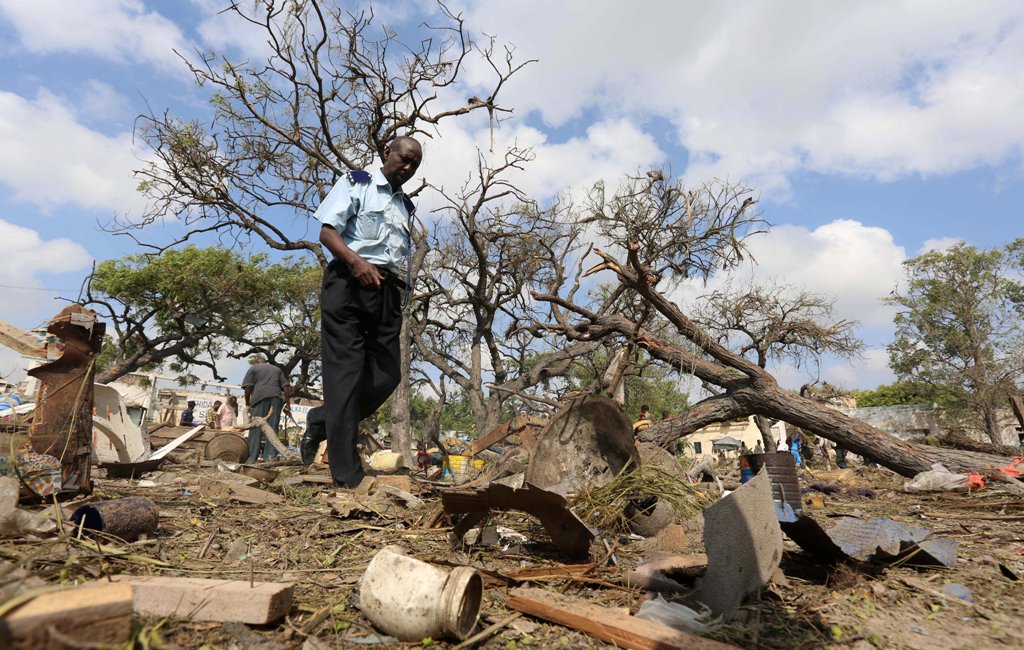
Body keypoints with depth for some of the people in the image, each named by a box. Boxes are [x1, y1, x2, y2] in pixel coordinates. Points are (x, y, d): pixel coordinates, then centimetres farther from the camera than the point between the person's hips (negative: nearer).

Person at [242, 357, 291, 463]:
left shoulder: (253, 368, 17)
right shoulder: (277, 369, 27)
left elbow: (248, 387, 4)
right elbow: (286, 387, 15)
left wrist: (247, 404, 10)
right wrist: (287, 403, 12)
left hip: (260, 398, -3)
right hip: (276, 398, 3)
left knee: (256, 428, -1)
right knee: (273, 427, 1)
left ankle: (252, 457, -5)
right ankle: (271, 455, -7)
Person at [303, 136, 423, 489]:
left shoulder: (407, 207, 25)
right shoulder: (356, 182, 7)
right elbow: (327, 232, -4)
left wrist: (400, 283, 10)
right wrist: (356, 262, -21)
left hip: (387, 290, 6)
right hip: (349, 282, -6)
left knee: (387, 374, -2)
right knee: (346, 370, -8)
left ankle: (321, 425, 20)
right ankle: (347, 473, -7)